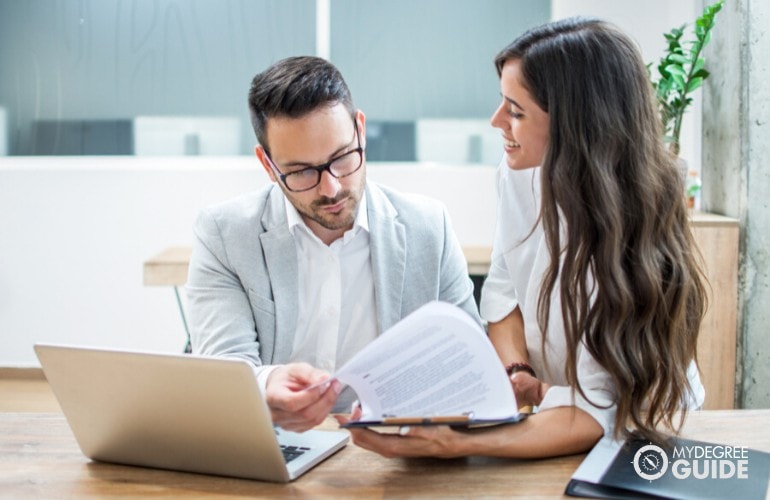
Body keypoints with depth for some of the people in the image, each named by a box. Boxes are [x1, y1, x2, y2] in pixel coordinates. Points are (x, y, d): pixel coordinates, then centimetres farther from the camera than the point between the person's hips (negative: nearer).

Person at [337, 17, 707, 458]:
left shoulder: (627, 229, -28)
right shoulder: (524, 174, -11)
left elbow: (595, 412, -29)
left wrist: (456, 446, -41)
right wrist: (518, 374, -15)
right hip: (545, 403, 5)